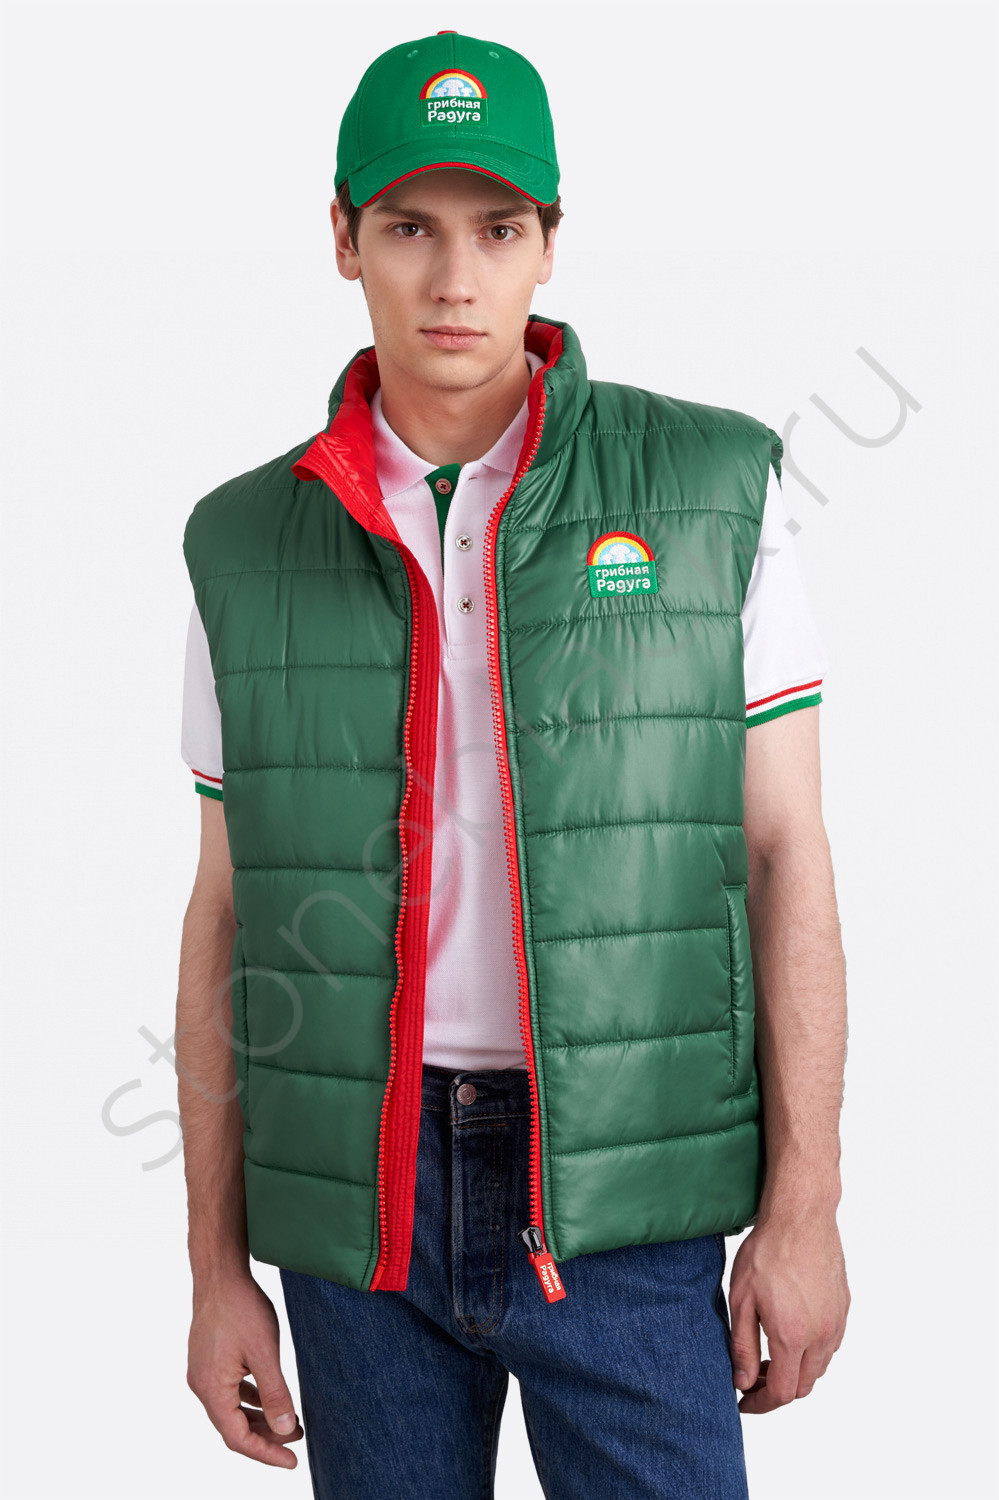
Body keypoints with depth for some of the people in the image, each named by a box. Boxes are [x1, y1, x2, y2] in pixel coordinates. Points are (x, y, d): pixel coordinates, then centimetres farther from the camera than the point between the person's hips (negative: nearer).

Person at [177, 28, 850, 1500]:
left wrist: (804, 1208, -6)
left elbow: (785, 857, -3)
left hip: (622, 1198, -2)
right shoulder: (250, 547, 3)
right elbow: (227, 916, 5)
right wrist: (218, 1268, 5)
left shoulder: (710, 492, -3)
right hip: (360, 1209, 2)